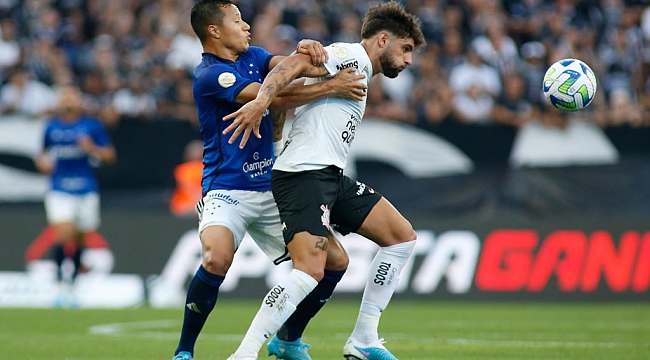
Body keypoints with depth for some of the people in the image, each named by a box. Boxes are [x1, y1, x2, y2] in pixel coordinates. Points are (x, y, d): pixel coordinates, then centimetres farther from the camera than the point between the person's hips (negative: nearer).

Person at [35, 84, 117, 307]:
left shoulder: (92, 126, 3)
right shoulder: (52, 127, 10)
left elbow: (110, 156, 5)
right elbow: (44, 154, 24)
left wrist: (92, 149, -13)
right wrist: (43, 163, 2)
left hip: (86, 190, 0)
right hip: (59, 190, 0)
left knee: (79, 239, 6)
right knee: (64, 234, -19)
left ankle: (70, 287, 22)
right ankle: (61, 286, -10)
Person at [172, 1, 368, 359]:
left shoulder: (252, 57, 12)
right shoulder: (209, 74, -14)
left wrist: (305, 49, -27)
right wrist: (332, 87, -21)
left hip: (270, 188, 8)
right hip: (227, 191, -8)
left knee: (335, 262, 4)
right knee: (216, 260, -34)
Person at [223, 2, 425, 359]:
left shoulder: (361, 71, 27)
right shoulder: (352, 55, -4)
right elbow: (296, 64, -19)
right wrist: (261, 101, -33)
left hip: (331, 178, 10)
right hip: (305, 173, -10)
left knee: (402, 236, 11)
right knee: (311, 268, -24)